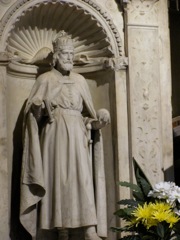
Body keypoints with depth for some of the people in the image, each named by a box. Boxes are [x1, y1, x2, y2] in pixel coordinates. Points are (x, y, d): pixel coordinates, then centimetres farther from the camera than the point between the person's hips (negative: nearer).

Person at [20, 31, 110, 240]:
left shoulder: (80, 80, 17)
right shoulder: (45, 79, 7)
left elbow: (88, 113, 17)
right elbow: (32, 111, 1)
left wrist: (97, 121, -2)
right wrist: (40, 107, -20)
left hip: (77, 136, 3)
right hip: (55, 135, -3)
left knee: (83, 177, -8)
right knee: (58, 178, -8)